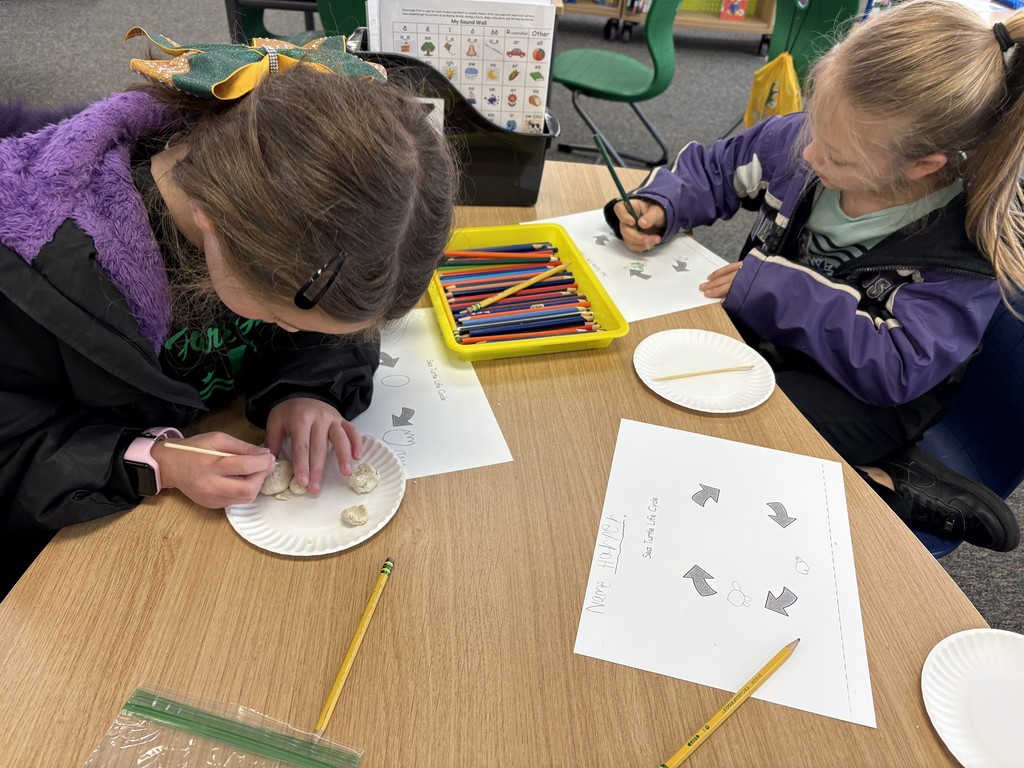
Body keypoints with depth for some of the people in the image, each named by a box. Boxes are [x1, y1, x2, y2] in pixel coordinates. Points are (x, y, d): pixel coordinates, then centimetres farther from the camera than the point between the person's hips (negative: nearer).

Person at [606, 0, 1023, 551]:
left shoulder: (970, 243, -24)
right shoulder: (805, 139, -12)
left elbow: (894, 368, -28)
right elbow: (712, 169, 3)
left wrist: (773, 286, -30)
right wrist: (659, 206, -19)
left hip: (862, 392, -7)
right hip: (760, 333, 7)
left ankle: (885, 480, -10)